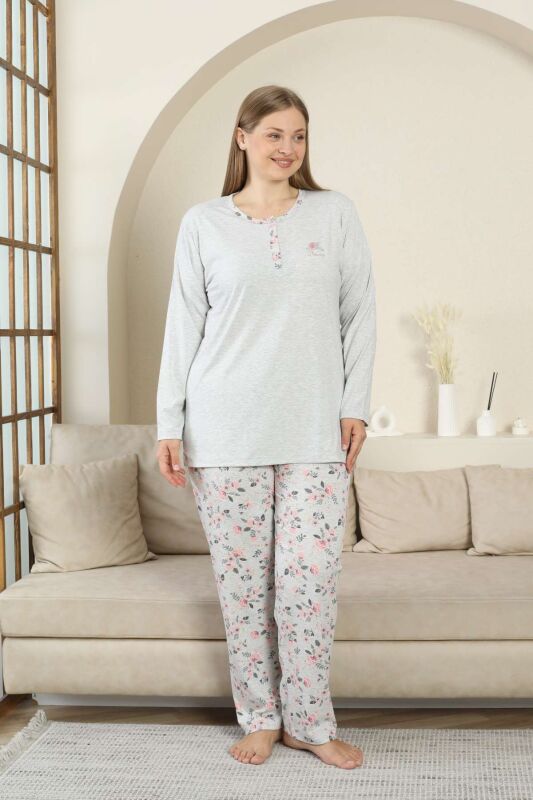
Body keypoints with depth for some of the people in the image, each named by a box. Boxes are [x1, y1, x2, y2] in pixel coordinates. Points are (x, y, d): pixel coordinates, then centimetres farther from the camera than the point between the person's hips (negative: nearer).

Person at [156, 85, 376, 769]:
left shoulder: (336, 213, 8)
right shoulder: (202, 223, 6)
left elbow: (359, 313, 8)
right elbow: (183, 324, 5)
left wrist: (355, 404, 1)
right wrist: (169, 423, 1)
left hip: (314, 430, 1)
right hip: (225, 431, 0)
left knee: (309, 578, -1)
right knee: (242, 577, 5)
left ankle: (309, 722, 16)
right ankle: (259, 718, 20)